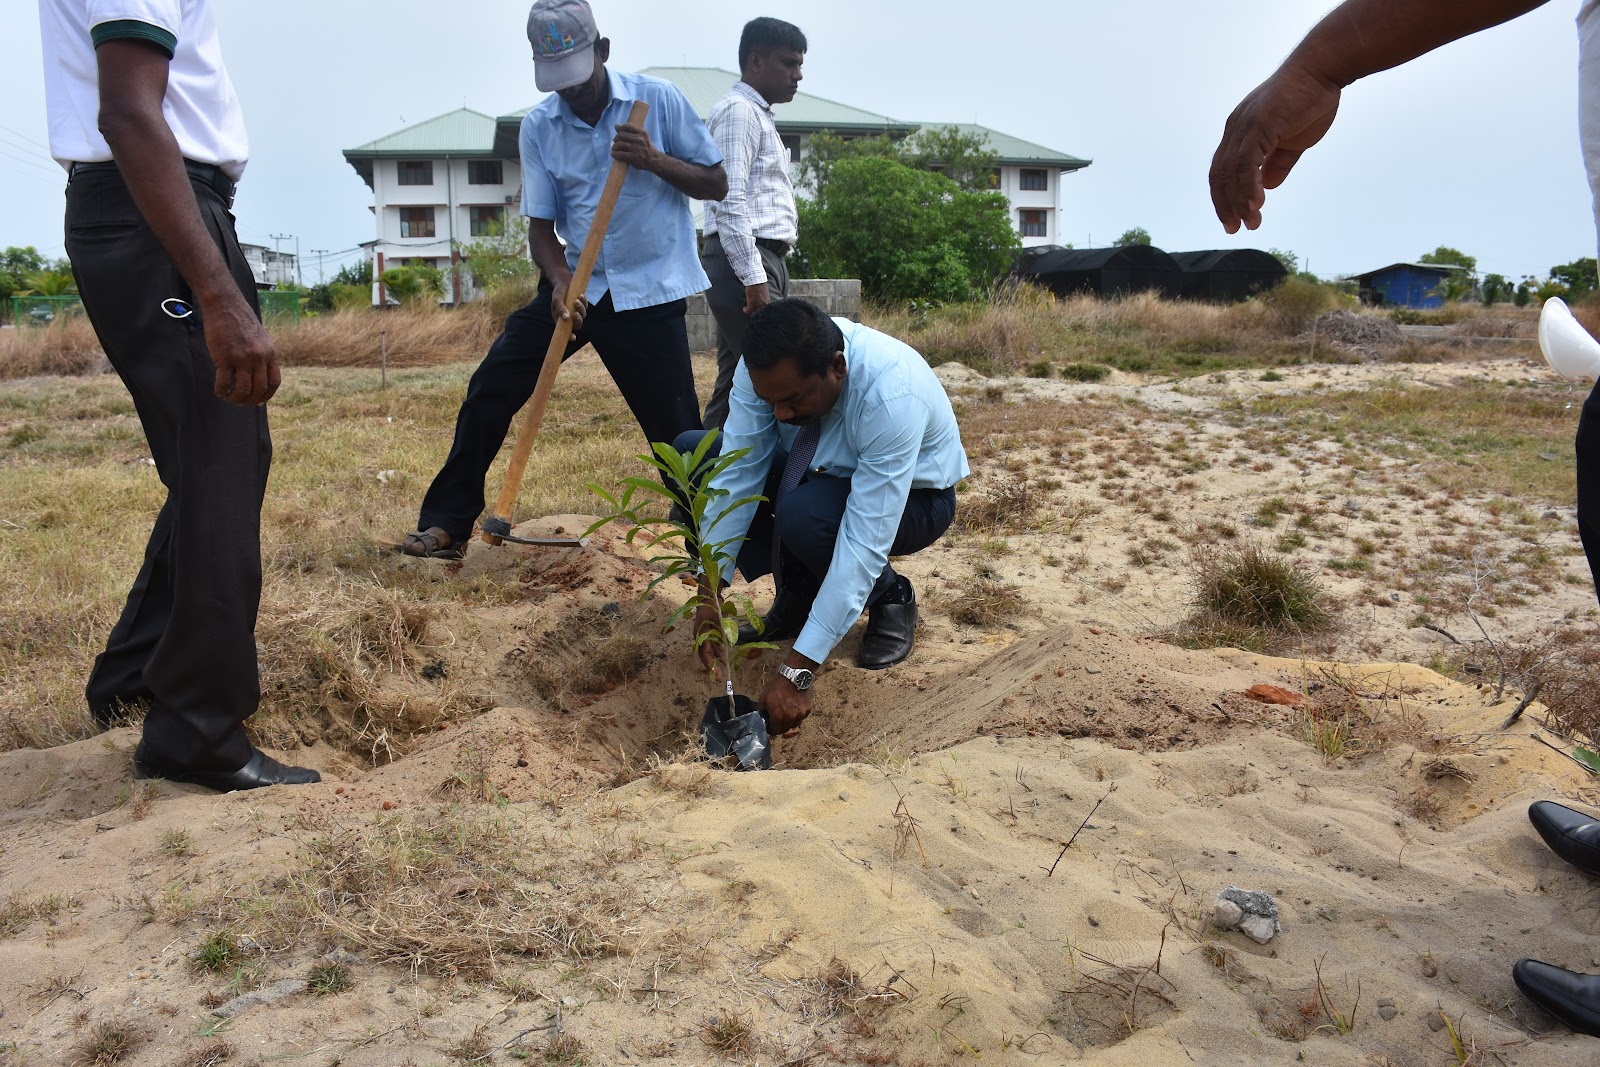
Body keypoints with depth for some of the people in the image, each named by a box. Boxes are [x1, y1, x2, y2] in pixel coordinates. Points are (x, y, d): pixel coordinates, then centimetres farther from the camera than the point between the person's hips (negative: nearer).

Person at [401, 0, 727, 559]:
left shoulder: (659, 100, -6)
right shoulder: (538, 125, 1)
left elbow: (716, 184, -2)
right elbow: (541, 224, 2)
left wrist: (655, 160, -20)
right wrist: (559, 280, -18)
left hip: (649, 294, -3)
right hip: (574, 286, 3)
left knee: (677, 432, -5)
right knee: (490, 388, -3)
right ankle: (447, 524, 8)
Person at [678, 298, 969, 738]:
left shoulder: (892, 396, -39)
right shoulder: (768, 368, -24)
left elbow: (863, 543, -41)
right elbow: (738, 473, -20)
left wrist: (796, 671, -42)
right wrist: (709, 592, -28)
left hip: (912, 496, -5)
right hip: (823, 472, 6)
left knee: (802, 515, -38)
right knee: (689, 456, -11)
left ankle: (890, 597, -5)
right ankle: (795, 597, -1)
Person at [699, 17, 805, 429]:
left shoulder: (758, 114, 24)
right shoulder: (738, 111, -8)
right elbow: (730, 203, -18)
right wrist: (754, 279, -23)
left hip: (761, 260, 10)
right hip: (744, 261, -10)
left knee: (738, 381, 10)